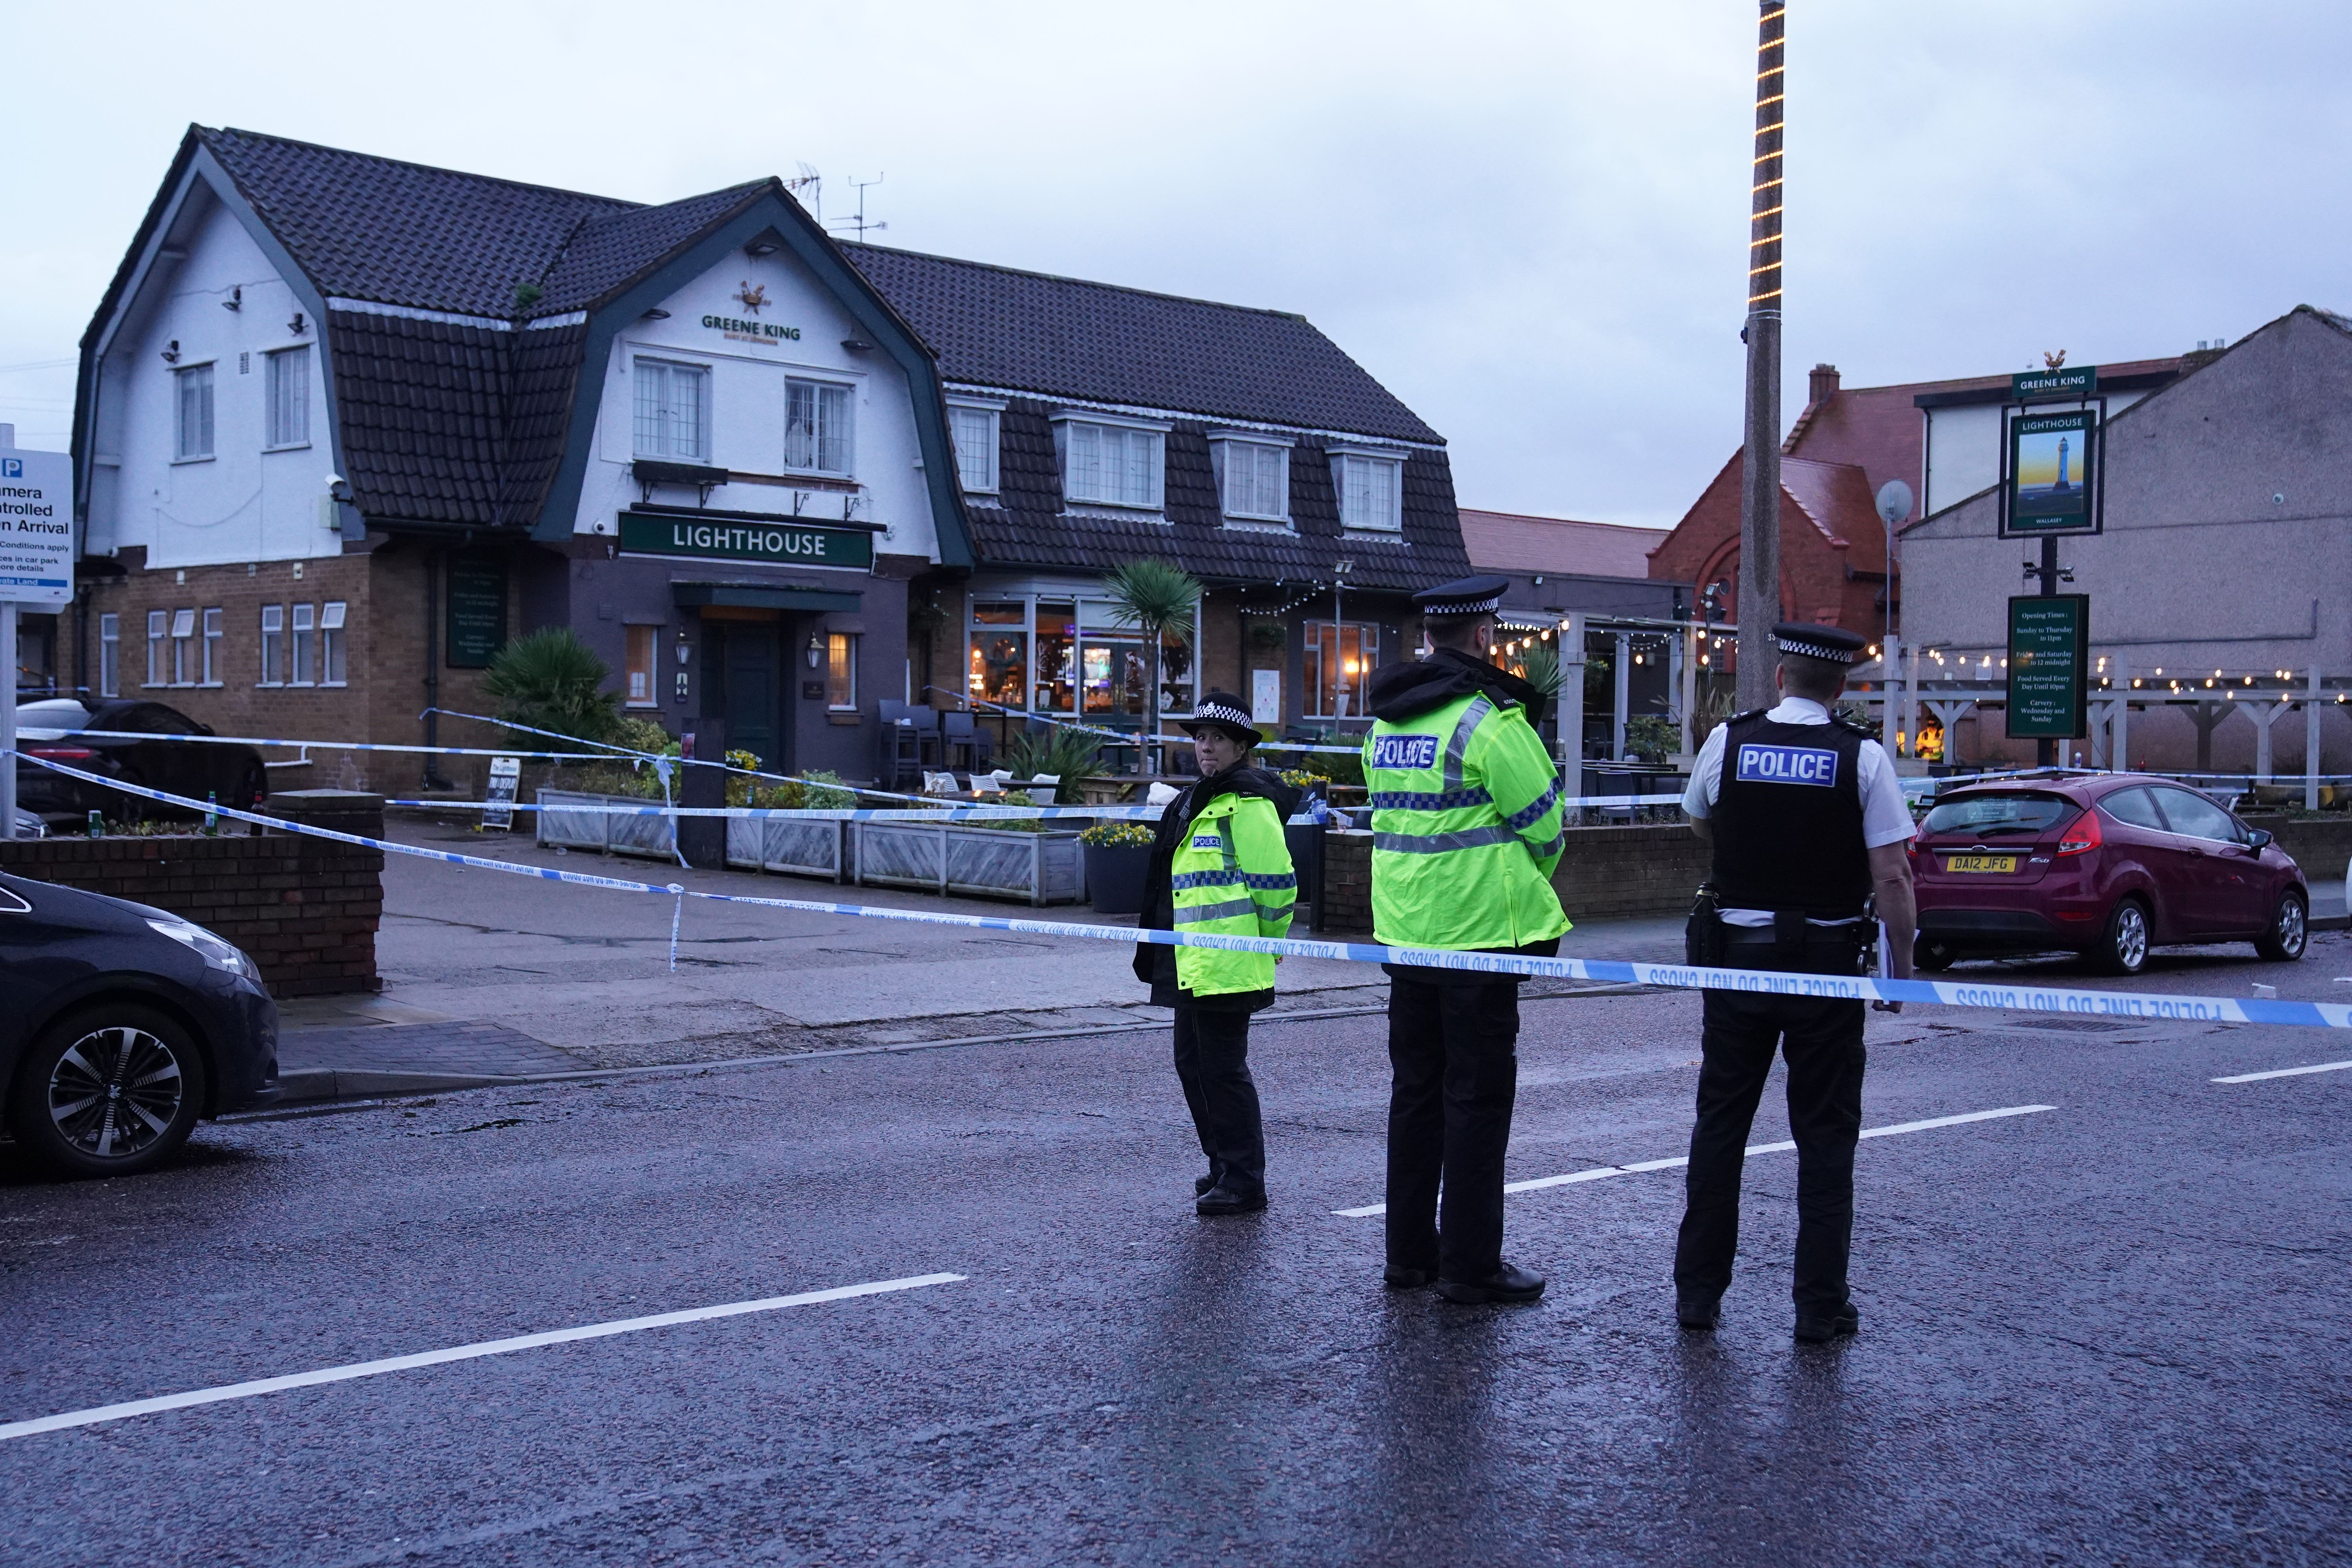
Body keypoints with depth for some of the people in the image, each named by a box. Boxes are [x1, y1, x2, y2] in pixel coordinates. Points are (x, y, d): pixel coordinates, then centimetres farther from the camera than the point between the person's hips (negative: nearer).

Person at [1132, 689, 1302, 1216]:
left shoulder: (1248, 803, -14)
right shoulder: (1197, 802, 18)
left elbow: (1276, 881, -17)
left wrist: (1265, 944, -7)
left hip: (1228, 967, -10)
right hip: (1192, 965, 10)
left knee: (1224, 1069, -5)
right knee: (1193, 1064, 16)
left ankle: (1242, 1183, 5)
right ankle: (1225, 1168, 27)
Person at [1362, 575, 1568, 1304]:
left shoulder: (1385, 721, 9)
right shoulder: (1489, 719, -14)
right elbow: (1542, 821, -9)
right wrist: (1530, 883, 12)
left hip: (1403, 932, 7)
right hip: (1479, 934, -7)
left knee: (1415, 1088, 14)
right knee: (1477, 1096, 0)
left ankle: (1409, 1251, 21)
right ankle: (1471, 1265, 4)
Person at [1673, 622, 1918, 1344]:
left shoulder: (1727, 741, -2)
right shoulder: (1863, 756, -7)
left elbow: (1700, 824, 16)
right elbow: (1892, 876, -10)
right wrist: (1901, 965, -2)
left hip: (1736, 952, 2)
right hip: (1826, 962, -2)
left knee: (1720, 1121, 11)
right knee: (1825, 1134, 7)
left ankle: (1698, 1291, 16)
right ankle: (1820, 1305, 9)